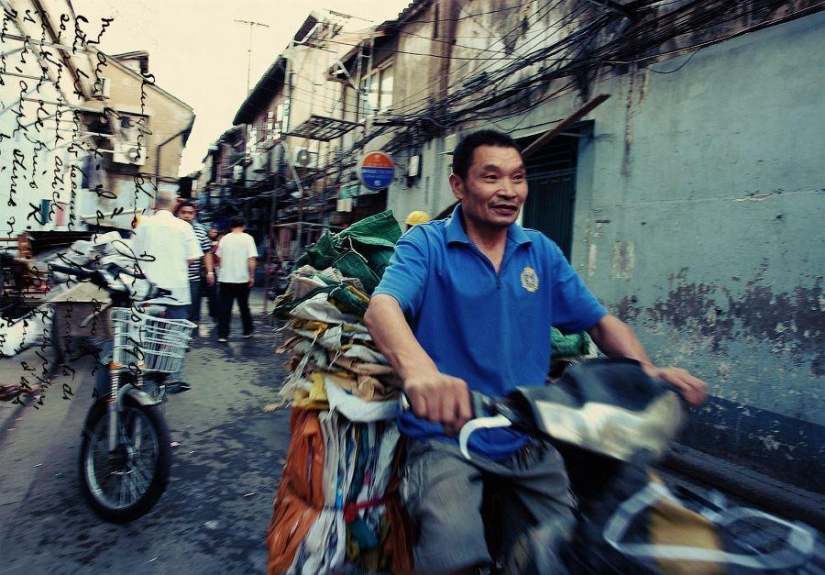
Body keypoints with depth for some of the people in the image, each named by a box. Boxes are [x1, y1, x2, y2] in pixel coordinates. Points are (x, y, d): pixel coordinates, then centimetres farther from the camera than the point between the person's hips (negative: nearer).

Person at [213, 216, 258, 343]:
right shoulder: (247, 238, -5)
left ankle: (222, 335, 0)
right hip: (242, 279, -2)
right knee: (244, 306, 13)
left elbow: (219, 258, 13)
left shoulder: (224, 239, 5)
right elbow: (251, 259, -13)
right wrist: (252, 276, -5)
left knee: (225, 308, 4)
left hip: (225, 279, 2)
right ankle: (247, 331, 25)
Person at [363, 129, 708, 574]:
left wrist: (646, 368, -11)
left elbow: (599, 321, 10)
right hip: (446, 439, -4)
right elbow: (382, 307, -22)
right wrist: (419, 369, -44)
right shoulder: (426, 244, -5)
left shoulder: (541, 251, 9)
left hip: (529, 442, 5)